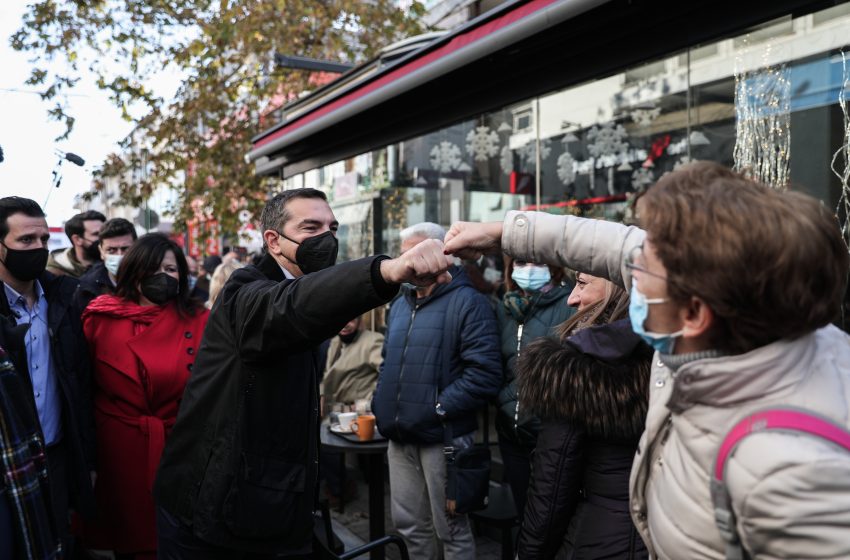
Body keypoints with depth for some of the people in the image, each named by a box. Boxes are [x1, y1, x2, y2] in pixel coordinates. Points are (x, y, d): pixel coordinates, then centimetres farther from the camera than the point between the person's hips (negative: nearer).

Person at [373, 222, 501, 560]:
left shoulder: (468, 303, -11)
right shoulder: (400, 305, 15)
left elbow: (485, 373, -19)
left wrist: (437, 408, -19)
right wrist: (380, 404, 8)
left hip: (442, 435, -7)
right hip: (400, 436, 7)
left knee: (450, 527, 7)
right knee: (409, 524, 17)